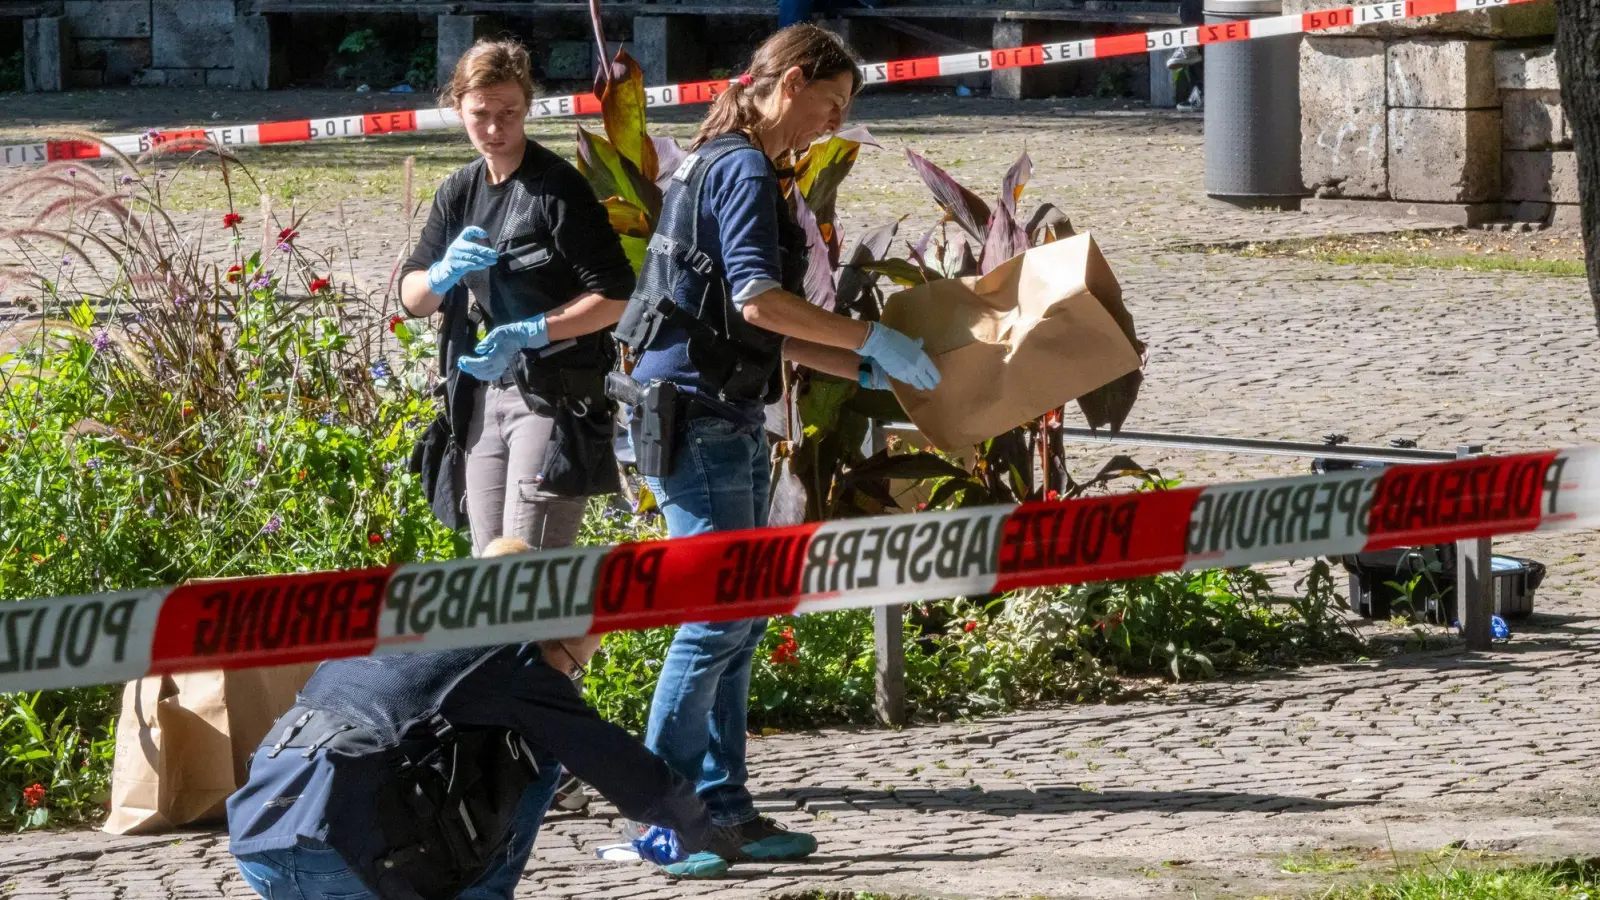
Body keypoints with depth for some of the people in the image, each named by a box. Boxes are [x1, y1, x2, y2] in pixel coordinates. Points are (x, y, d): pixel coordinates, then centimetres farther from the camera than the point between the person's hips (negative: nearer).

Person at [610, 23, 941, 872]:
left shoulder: (729, 168, 20)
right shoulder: (743, 170, -11)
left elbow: (768, 334, 23)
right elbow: (756, 297, -24)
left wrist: (864, 371, 18)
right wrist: (872, 340, -18)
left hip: (727, 420, 10)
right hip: (691, 413, -10)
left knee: (741, 615, 11)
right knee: (718, 612, -9)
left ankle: (722, 808, 13)